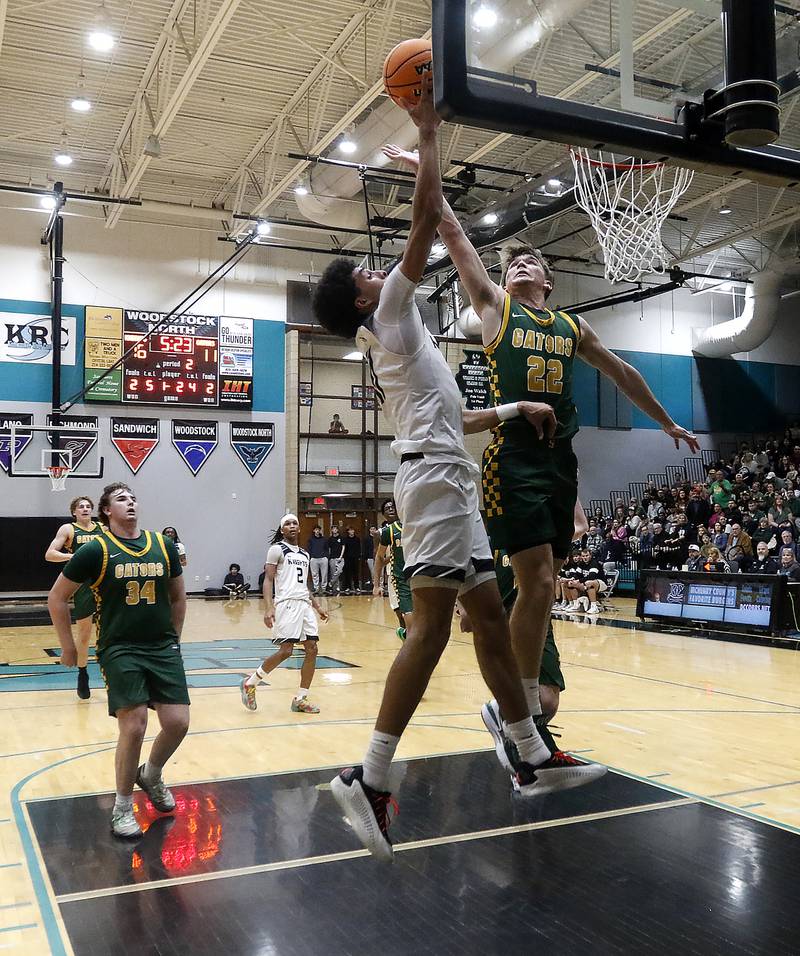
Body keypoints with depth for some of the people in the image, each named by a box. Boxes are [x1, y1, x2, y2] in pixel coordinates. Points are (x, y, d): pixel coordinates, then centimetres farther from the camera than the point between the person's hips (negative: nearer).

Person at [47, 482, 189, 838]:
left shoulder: (163, 545, 4)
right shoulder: (96, 549, -7)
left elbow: (177, 597, 17)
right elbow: (57, 598, 0)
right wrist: (68, 646, 3)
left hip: (163, 648, 4)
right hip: (120, 650, -4)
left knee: (177, 722, -1)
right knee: (133, 727, -11)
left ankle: (150, 776, 31)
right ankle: (122, 807, 11)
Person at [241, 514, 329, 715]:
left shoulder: (305, 554, 21)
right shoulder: (277, 549, -1)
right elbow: (268, 580, -8)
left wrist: (317, 607, 20)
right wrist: (268, 608, -20)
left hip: (304, 604, 7)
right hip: (286, 603, -7)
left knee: (312, 648, 0)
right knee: (286, 650, -14)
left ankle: (300, 699, 8)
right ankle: (250, 683, 5)